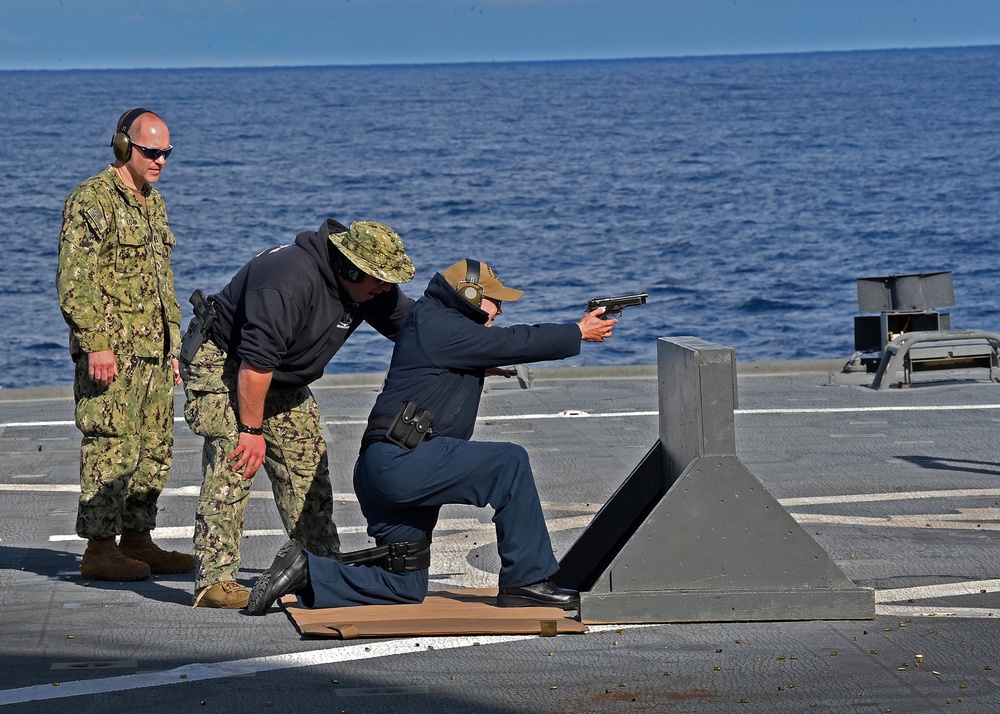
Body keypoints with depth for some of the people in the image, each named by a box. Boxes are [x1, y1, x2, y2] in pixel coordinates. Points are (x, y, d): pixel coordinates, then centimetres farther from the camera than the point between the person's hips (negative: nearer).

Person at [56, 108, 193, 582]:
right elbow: (74, 281, -16)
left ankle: (137, 539, 18)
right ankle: (99, 550, -4)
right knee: (112, 450, -8)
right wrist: (96, 344, -21)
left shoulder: (152, 203, 18)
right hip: (111, 354, -9)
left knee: (154, 450, 10)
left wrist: (172, 348, 21)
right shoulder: (92, 200, -10)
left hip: (153, 354, 9)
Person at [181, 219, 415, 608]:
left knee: (307, 466, 6)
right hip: (221, 360, -9)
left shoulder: (371, 287, -8)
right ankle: (215, 580, -22)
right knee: (233, 466, -21)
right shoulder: (289, 281, -36)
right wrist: (251, 429, -30)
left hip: (282, 379, 9)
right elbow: (255, 362, -34)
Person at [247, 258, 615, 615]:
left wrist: (575, 332, 20)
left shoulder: (444, 327, 23)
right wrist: (579, 333, 3)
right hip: (400, 461, -11)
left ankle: (305, 570, 7)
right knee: (510, 463, -14)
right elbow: (512, 344, -8)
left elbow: (504, 348, 26)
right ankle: (527, 580, -10)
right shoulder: (438, 325, -8)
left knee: (406, 589, 12)